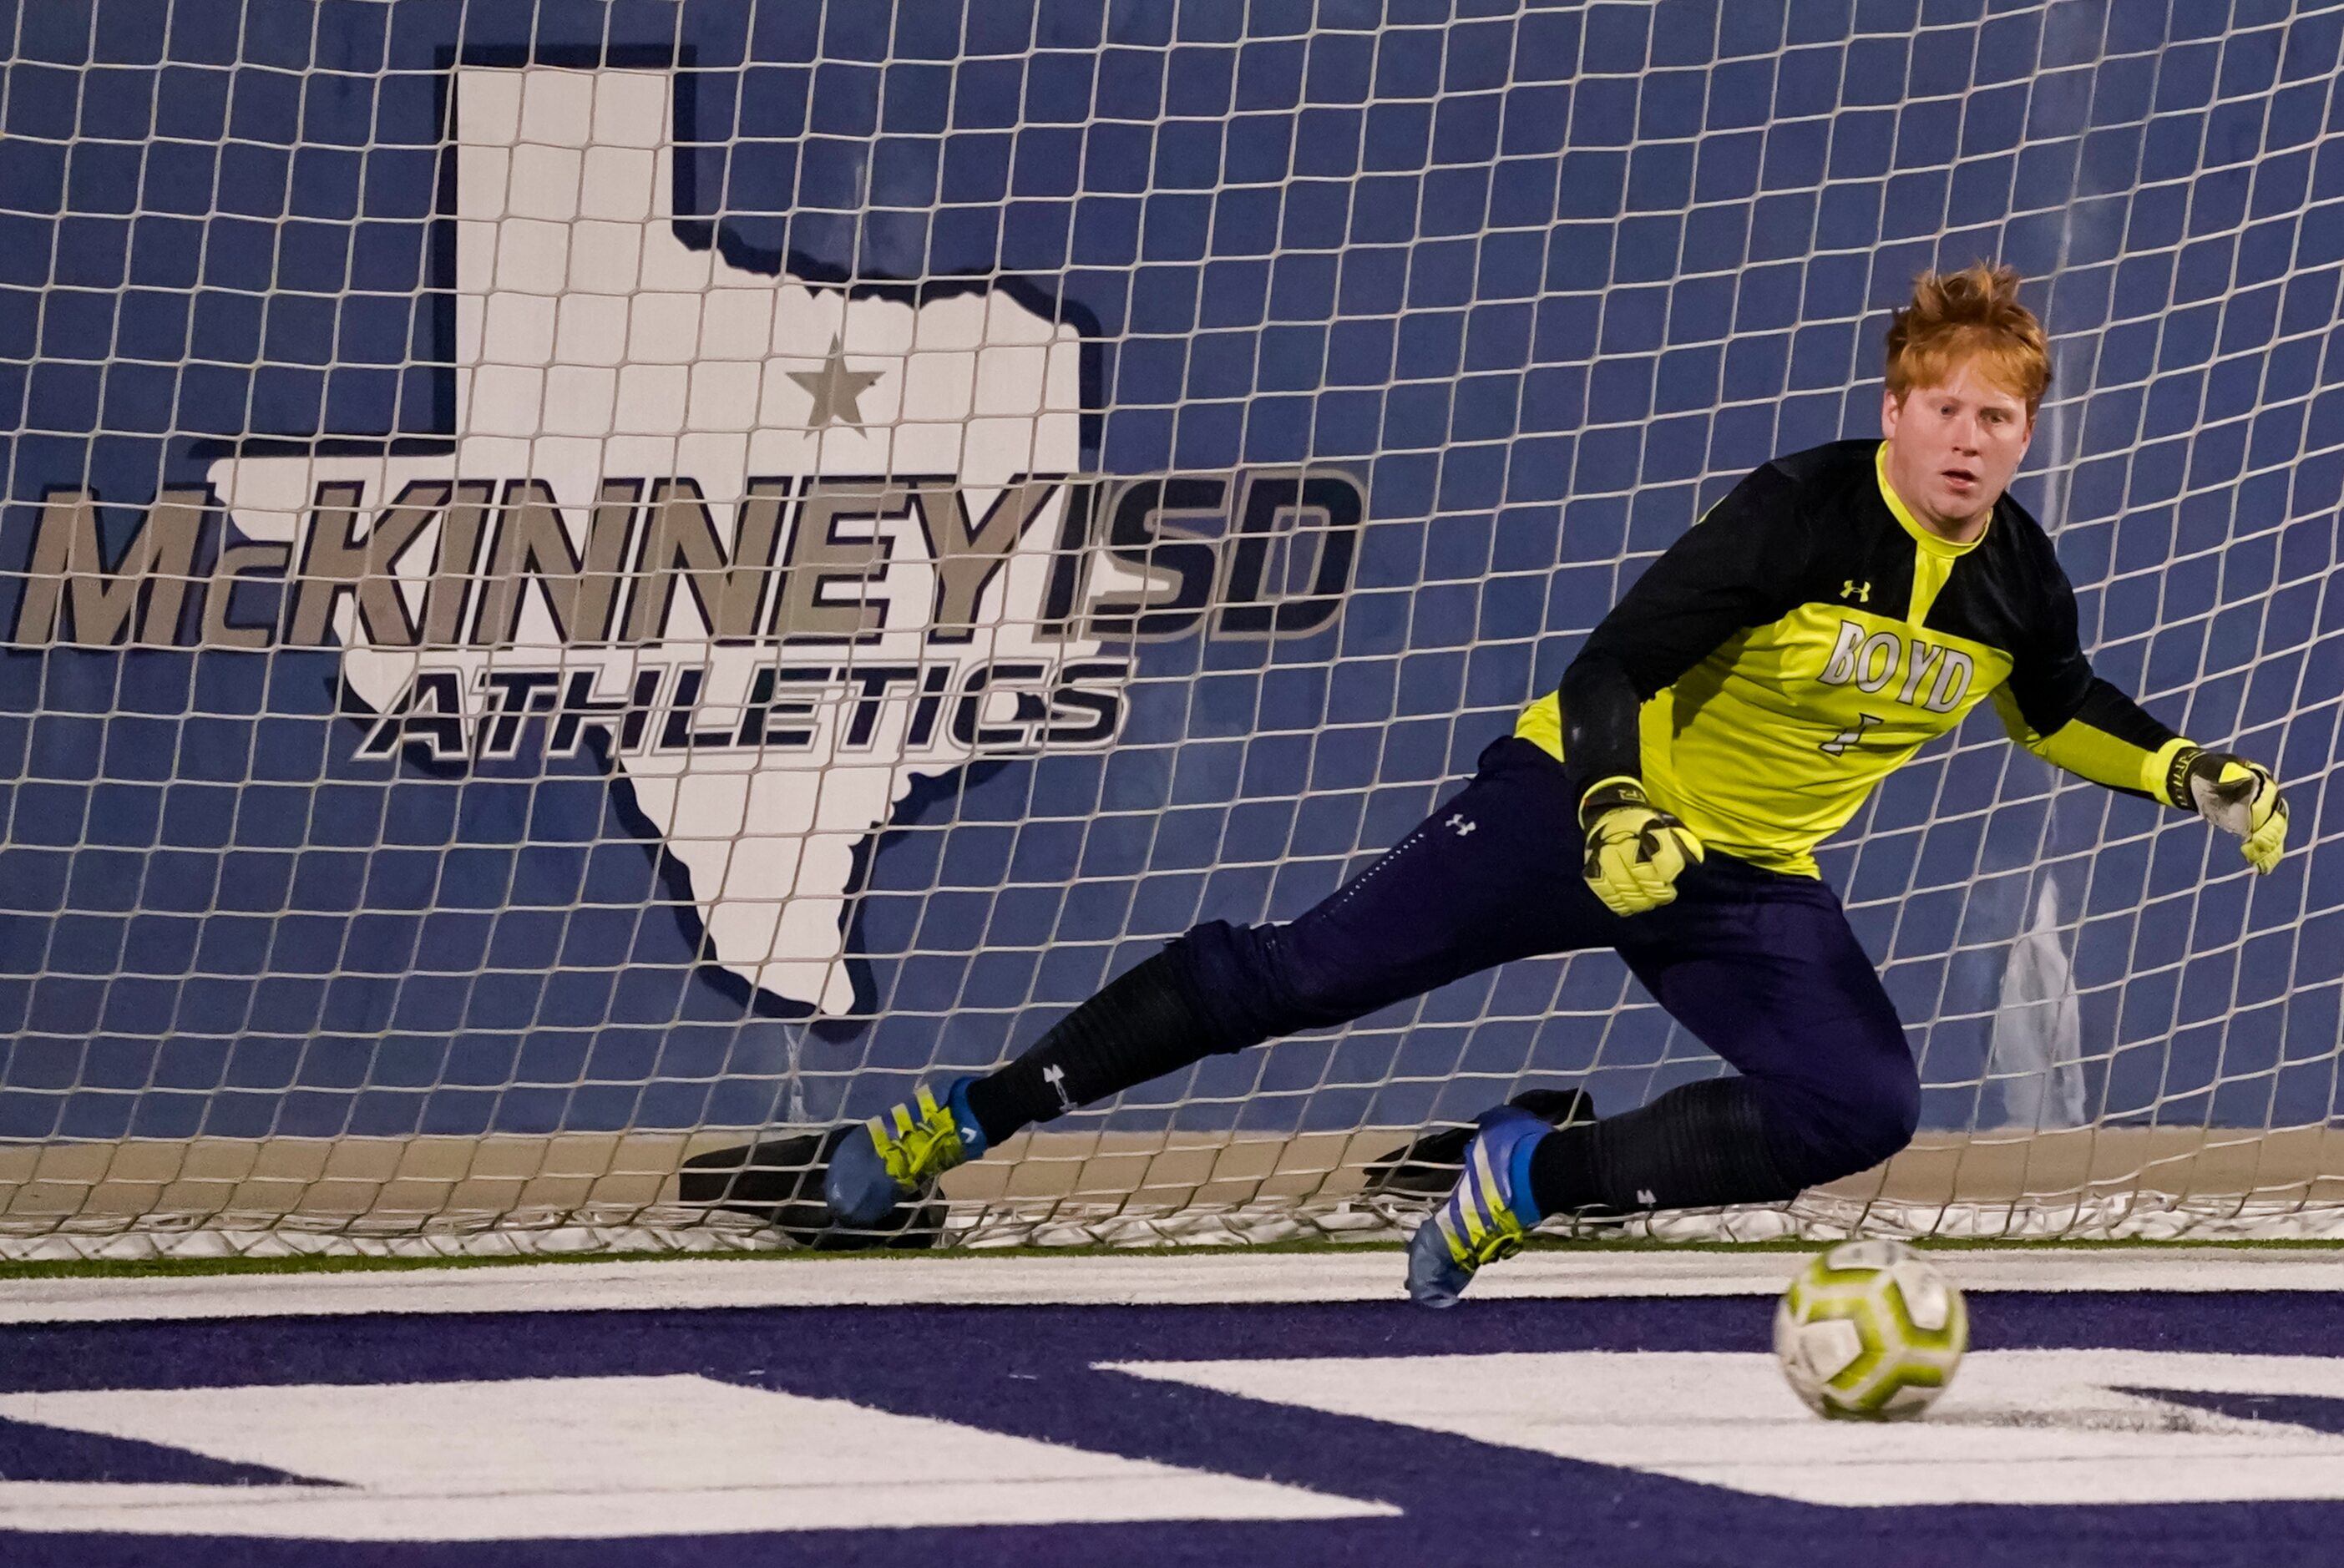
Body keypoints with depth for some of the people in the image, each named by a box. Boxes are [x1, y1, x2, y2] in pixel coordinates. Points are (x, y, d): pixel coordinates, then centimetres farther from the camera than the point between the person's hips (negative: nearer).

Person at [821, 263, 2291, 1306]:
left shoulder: (2018, 575, -3)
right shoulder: (1801, 511, -21)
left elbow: (2055, 705, 20)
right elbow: (1612, 665, -21)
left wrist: (2189, 772, 7)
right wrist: (1616, 808, -38)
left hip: (1753, 885, 5)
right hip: (1589, 802, -5)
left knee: (1863, 1111, -20)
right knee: (1301, 972, -12)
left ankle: (1538, 1176, -5)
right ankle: (970, 1115, -1)